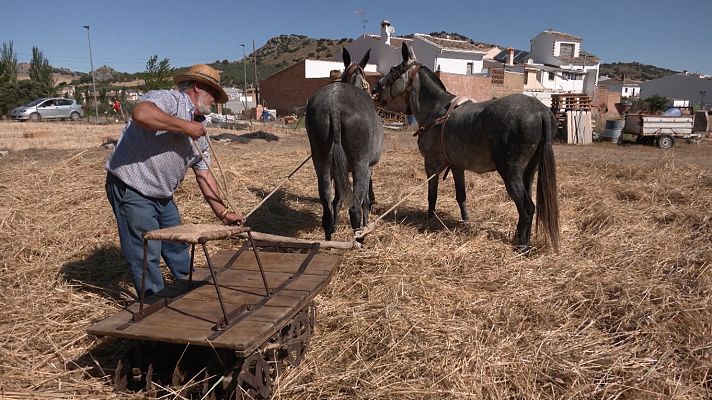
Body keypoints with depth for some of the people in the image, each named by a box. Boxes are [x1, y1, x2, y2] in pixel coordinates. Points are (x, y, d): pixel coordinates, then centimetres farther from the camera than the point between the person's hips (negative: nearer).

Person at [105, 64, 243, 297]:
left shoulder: (199, 131, 11)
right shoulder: (170, 100, -15)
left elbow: (204, 175, 12)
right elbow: (140, 113, -38)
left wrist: (223, 212, 6)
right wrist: (184, 125, -29)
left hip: (162, 196, 9)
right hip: (130, 189, -9)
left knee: (177, 246, 21)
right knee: (147, 256, -2)